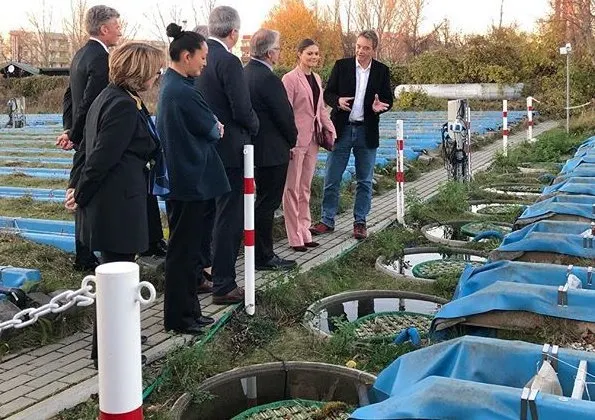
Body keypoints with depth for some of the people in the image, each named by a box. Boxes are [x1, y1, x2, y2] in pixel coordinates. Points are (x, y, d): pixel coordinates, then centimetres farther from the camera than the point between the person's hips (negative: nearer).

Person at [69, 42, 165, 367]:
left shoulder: (110, 97, 14)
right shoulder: (124, 106, -19)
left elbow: (98, 153, 15)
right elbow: (102, 157, -20)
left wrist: (82, 190, 14)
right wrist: (81, 195, -9)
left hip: (109, 201, 10)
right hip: (118, 204, -10)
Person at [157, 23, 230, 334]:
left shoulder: (171, 85, 12)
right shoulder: (183, 92, -20)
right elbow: (212, 130, -11)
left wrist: (211, 128, 0)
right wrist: (217, 129, 8)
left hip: (182, 179, 10)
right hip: (191, 182, -10)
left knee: (187, 249, 16)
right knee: (183, 250, 0)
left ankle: (188, 311, 26)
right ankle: (178, 318, 11)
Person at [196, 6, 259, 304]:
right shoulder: (228, 62, -17)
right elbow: (243, 110, -18)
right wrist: (254, 127, 1)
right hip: (228, 150, -8)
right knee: (229, 218, -1)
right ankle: (223, 286, 4)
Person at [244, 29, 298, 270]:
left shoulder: (245, 73, 8)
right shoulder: (268, 79, -21)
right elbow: (285, 116, -17)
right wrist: (292, 141, 3)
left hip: (254, 148, 10)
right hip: (272, 151, -10)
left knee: (263, 201, 18)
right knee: (267, 203, -1)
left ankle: (262, 252, 27)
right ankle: (263, 257, 8)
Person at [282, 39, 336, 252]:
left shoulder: (316, 78, 14)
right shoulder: (290, 79, -9)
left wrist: (329, 129, 8)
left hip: (312, 140, 8)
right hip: (296, 140, -8)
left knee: (305, 188, 13)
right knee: (292, 189, 1)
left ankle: (305, 233, 21)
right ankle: (295, 237, 6)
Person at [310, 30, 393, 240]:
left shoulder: (382, 71, 4)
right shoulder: (341, 65, 1)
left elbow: (388, 99, 8)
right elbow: (328, 94, 3)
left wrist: (379, 106, -15)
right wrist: (337, 101, -19)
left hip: (367, 132, 1)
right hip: (342, 129, -1)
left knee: (365, 181, 8)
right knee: (332, 179, 2)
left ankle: (360, 222, 18)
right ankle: (327, 221, 13)